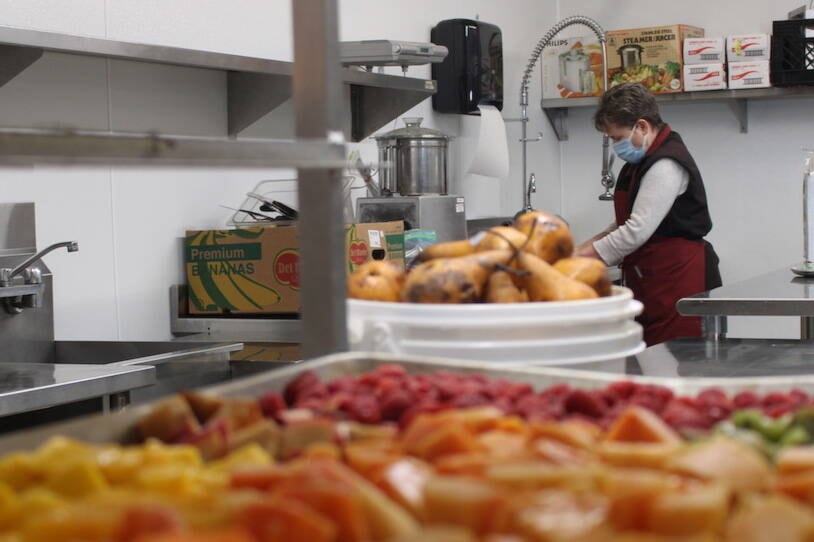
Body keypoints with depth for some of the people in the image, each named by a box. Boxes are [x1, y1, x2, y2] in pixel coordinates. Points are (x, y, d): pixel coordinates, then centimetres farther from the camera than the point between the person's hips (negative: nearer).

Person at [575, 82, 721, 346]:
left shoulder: (666, 166, -16)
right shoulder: (645, 161, 17)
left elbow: (637, 231, -22)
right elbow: (629, 224, 27)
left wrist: (581, 257, -17)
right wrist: (591, 244, 12)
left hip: (679, 280, -10)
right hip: (652, 282, 10)